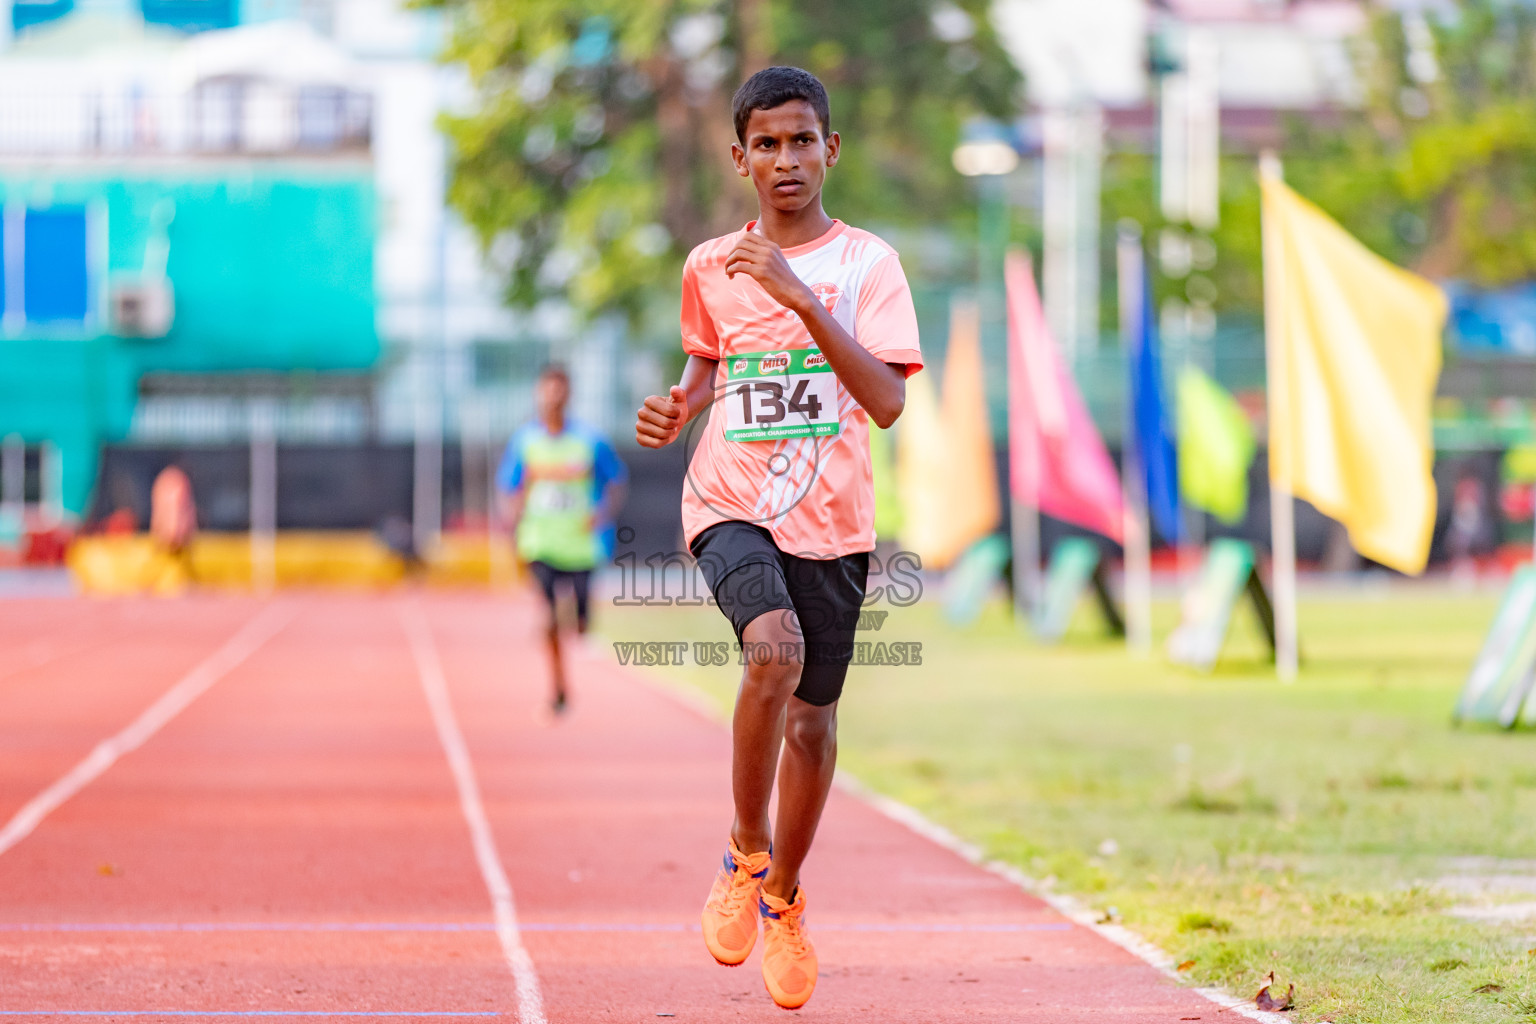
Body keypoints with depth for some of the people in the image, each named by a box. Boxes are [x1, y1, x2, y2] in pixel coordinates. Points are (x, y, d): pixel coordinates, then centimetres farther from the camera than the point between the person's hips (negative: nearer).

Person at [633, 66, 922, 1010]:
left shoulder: (867, 263, -2)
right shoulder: (710, 268, 6)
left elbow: (888, 401, -14)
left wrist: (801, 297, -21)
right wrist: (677, 411, 3)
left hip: (831, 518, 0)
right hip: (732, 505, 0)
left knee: (813, 719, 7)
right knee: (775, 650, -29)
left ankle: (784, 897, 33)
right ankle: (747, 854, -8)